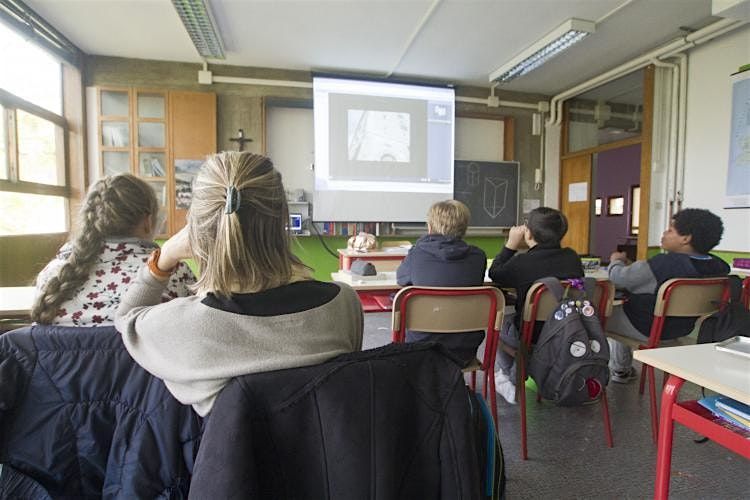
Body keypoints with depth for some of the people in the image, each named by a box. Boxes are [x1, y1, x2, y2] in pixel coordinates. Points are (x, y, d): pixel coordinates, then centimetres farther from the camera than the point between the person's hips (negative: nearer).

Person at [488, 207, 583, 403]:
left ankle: (509, 383, 38)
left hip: (531, 337, -5)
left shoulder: (522, 263, -21)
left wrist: (511, 245, 0)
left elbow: (494, 275, -2)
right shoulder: (572, 257, -5)